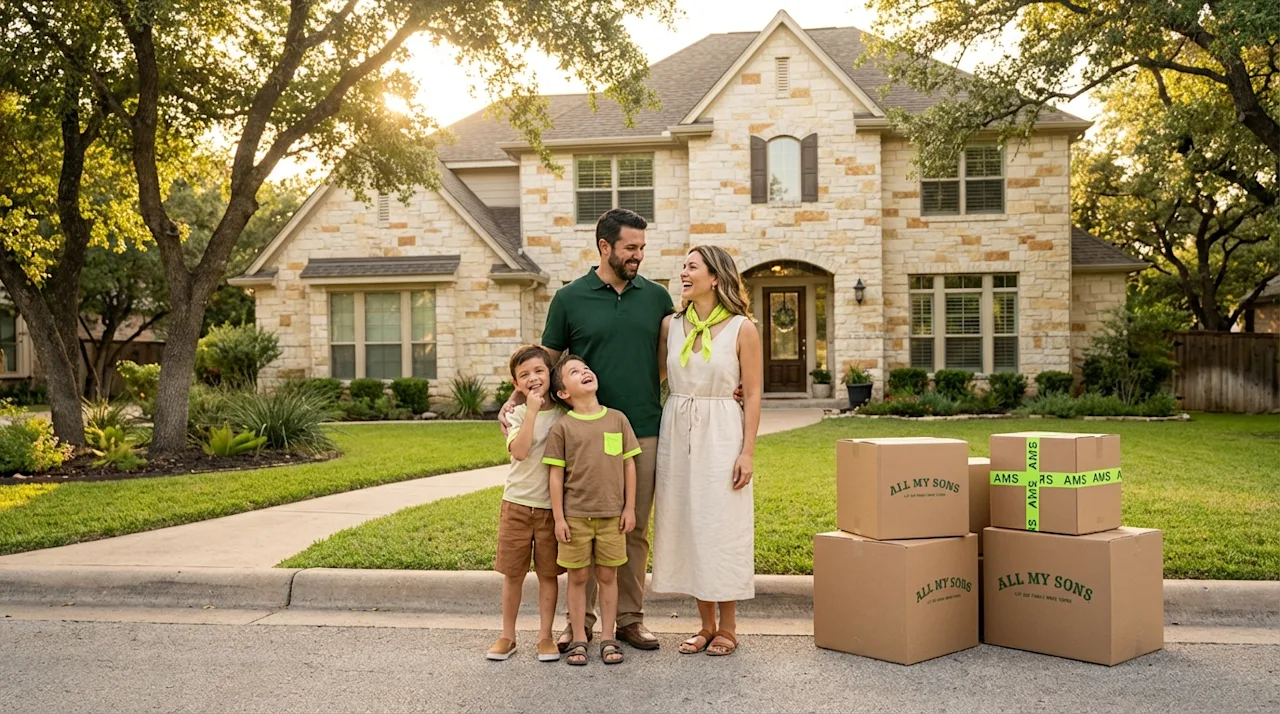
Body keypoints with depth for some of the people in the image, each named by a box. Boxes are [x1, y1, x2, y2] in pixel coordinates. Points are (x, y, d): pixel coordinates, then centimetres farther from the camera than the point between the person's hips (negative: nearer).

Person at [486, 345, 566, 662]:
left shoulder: (564, 415, 2)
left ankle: (545, 635, 18)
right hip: (517, 503, 0)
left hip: (551, 506, 0)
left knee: (548, 573, 7)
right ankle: (507, 636, 21)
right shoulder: (518, 414, -1)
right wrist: (533, 410, -20)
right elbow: (519, 451, -19)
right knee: (513, 573, 8)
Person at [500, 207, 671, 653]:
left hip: (644, 431, 2)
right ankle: (581, 619, 16)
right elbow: (546, 361, 7)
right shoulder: (570, 299, 1)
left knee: (635, 529, 8)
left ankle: (630, 617, 18)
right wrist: (515, 400, -6)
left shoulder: (656, 297, 8)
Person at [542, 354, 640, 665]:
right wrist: (558, 517, -5)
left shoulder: (617, 419, 2)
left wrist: (629, 508, 3)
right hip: (575, 516, -1)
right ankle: (579, 639, 18)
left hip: (612, 515, 2)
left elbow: (629, 465, 6)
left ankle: (608, 638, 20)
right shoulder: (562, 427, -3)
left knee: (607, 576, 9)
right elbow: (556, 475, -2)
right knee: (578, 576, 7)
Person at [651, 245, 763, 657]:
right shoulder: (671, 326, 7)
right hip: (677, 433, 4)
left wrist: (747, 452, -9)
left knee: (722, 527, 0)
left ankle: (728, 628, 15)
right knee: (687, 526, 7)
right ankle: (707, 626, 20)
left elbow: (752, 394, -4)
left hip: (721, 436, -4)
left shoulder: (742, 328, -4)